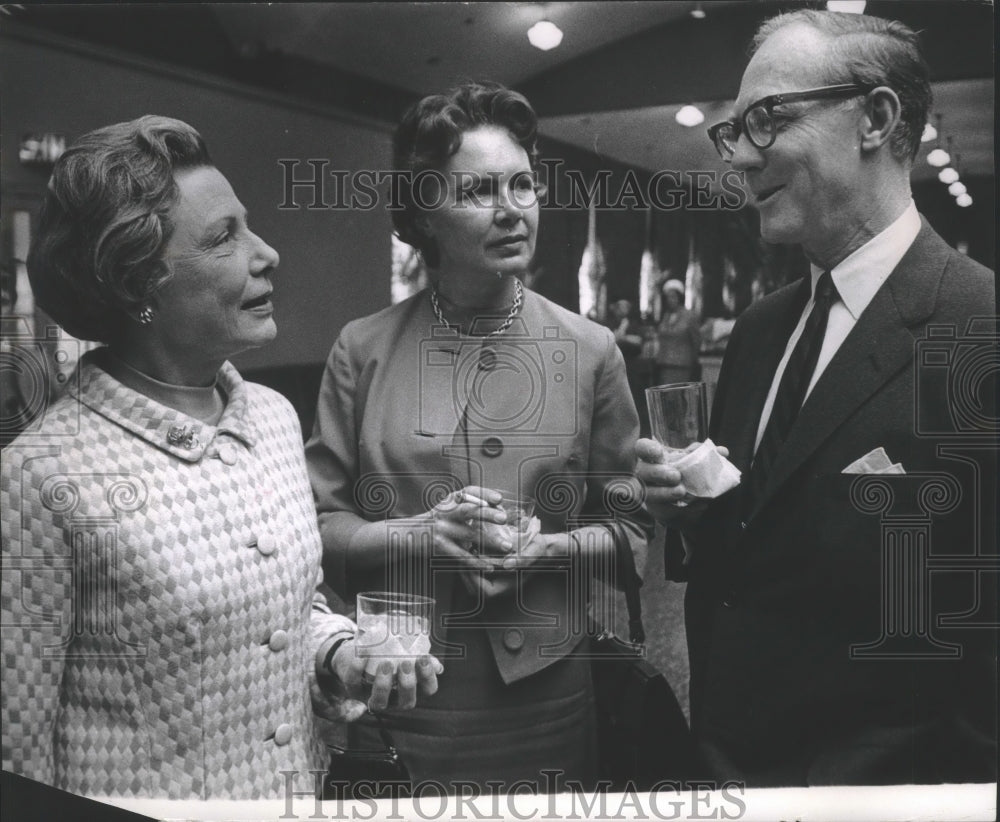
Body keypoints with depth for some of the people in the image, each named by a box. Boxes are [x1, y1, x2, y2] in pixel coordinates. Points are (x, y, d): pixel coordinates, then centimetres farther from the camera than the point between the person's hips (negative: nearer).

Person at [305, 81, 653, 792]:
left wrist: (549, 548, -15)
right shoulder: (363, 349, -1)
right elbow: (318, 524, -1)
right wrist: (414, 535, -18)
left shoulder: (591, 351, 0)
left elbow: (629, 528, 4)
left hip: (546, 689, 1)